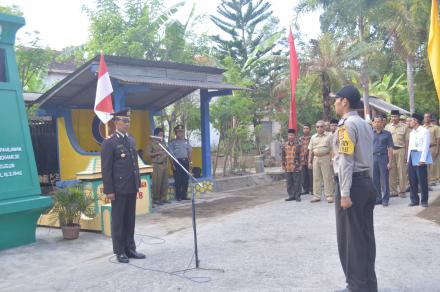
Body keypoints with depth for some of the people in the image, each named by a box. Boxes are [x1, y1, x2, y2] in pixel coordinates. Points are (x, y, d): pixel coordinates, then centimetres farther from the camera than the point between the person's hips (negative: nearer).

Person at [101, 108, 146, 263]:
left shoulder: (131, 140, 12)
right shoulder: (109, 143, -8)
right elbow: (106, 169, -11)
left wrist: (138, 183, 13)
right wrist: (109, 190, -14)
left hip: (132, 187, 6)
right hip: (119, 189, -6)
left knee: (130, 220, 12)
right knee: (118, 220, 5)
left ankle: (130, 248, 22)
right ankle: (120, 251, 14)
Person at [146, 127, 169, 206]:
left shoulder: (163, 143, 17)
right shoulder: (152, 143, -3)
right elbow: (148, 153, -10)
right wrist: (158, 153, -17)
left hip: (164, 164, 7)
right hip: (157, 165, -7)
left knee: (165, 182, 6)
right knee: (157, 183, -5)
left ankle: (163, 198, 15)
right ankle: (156, 199, 4)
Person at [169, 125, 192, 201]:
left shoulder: (186, 141, 13)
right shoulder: (173, 142, -1)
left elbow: (189, 152, 16)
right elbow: (170, 154, -4)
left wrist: (190, 161, 7)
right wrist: (172, 164, -11)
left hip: (185, 161, 5)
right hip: (177, 162, -4)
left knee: (185, 179, 6)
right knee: (178, 180, -1)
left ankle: (184, 195, 16)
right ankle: (178, 196, 6)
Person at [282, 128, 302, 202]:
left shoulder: (298, 144, -2)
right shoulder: (285, 145, 10)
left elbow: (301, 155, -2)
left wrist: (299, 164, -8)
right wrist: (283, 165, 11)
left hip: (296, 167, -4)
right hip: (288, 168, 4)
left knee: (297, 182, 0)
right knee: (289, 182, 8)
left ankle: (297, 196, 8)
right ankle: (291, 195, 17)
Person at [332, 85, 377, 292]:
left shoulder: (346, 124, -13)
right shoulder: (365, 125, 16)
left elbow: (346, 161, -19)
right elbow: (368, 158, 17)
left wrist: (344, 193, -20)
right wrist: (366, 182, 17)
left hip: (352, 184, -9)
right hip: (367, 183, 9)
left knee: (349, 237, 0)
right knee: (365, 235, 13)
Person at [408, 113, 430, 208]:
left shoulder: (424, 131, -5)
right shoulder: (411, 133, 18)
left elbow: (426, 146, -11)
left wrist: (422, 159, -17)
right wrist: (408, 159, 12)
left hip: (420, 157, -7)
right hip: (412, 157, 7)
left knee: (422, 180, -2)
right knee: (412, 180, 7)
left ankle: (424, 201, 7)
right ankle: (414, 200, 15)